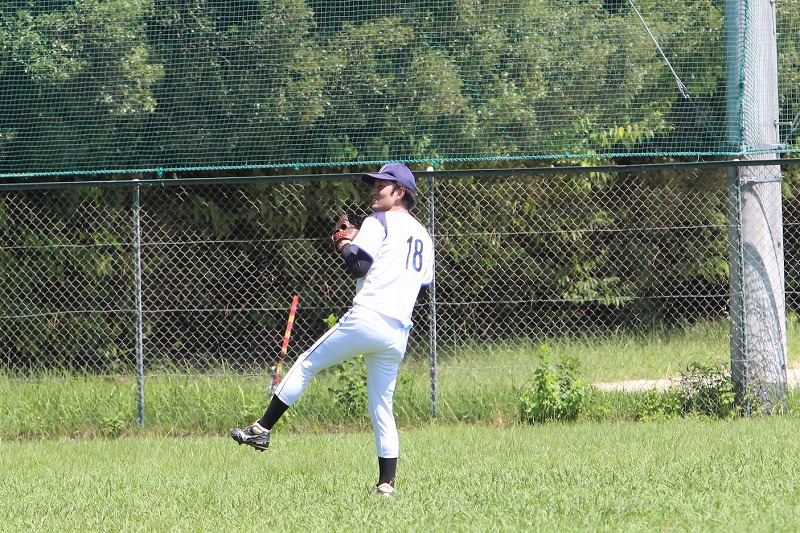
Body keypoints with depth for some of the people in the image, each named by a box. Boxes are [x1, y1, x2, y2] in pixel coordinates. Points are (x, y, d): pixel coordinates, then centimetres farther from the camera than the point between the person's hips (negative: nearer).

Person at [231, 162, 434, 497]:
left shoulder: (379, 222, -1)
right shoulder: (423, 236, 21)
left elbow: (359, 265, -12)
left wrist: (343, 244, 8)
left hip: (366, 319, -7)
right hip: (398, 336, 7)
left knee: (306, 365, 8)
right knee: (382, 409, 10)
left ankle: (262, 429, 9)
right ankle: (386, 483, 4)